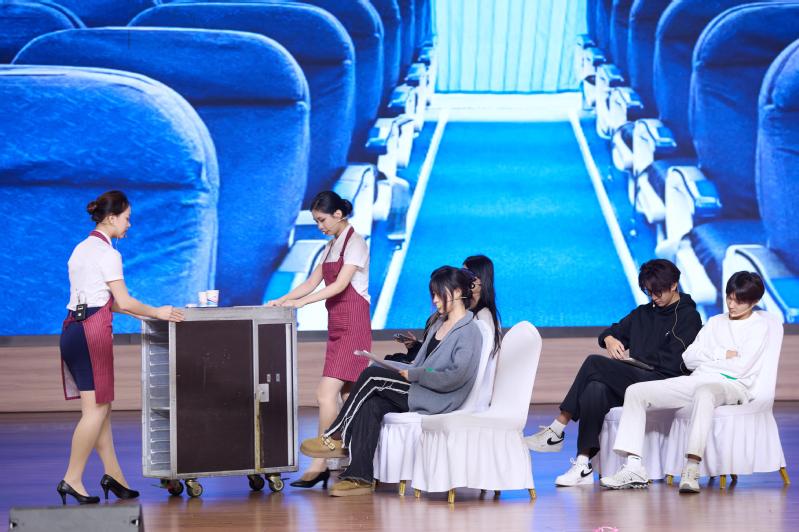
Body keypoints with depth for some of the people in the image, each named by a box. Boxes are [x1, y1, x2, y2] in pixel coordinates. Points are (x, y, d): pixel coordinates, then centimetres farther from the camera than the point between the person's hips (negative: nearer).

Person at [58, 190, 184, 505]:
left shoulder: (81, 249, 18)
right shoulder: (107, 253, -9)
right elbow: (123, 302, -11)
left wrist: (142, 314, 21)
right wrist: (156, 313, 3)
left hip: (73, 327, 9)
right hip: (93, 329, -9)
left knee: (100, 407, 11)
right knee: (96, 408, -6)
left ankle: (113, 474, 14)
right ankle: (72, 480, -7)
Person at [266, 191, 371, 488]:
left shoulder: (354, 243, -8)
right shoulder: (331, 246, 18)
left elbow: (340, 285, -18)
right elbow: (312, 283, 16)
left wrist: (301, 302, -23)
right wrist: (281, 301, 2)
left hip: (353, 326, -9)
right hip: (337, 326, 9)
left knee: (326, 393, -15)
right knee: (347, 395, 6)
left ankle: (320, 463, -14)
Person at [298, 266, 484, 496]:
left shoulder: (470, 332, -8)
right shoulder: (439, 324, 21)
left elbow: (456, 377, -19)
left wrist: (413, 374, -13)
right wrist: (404, 372, -1)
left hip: (438, 400, -8)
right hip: (418, 391, 8)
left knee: (372, 375, -17)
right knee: (371, 404, -19)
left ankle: (336, 438, -7)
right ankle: (360, 476, -25)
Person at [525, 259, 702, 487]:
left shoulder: (688, 317, 3)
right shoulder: (644, 313, 24)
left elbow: (675, 362, -8)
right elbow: (613, 331, 27)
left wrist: (634, 359, -4)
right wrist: (609, 338, 2)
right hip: (633, 380, 7)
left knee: (594, 363, -22)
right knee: (594, 389, -27)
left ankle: (556, 431, -20)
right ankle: (583, 465, -32)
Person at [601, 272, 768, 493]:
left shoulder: (759, 326, 6)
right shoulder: (715, 322, 25)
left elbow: (740, 368, -7)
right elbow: (688, 358, 14)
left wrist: (706, 357, 5)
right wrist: (722, 355, 0)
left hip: (731, 386, -7)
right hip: (696, 382, 7)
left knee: (704, 392, -44)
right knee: (635, 391, -10)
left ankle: (691, 469, -54)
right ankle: (633, 468, -22)